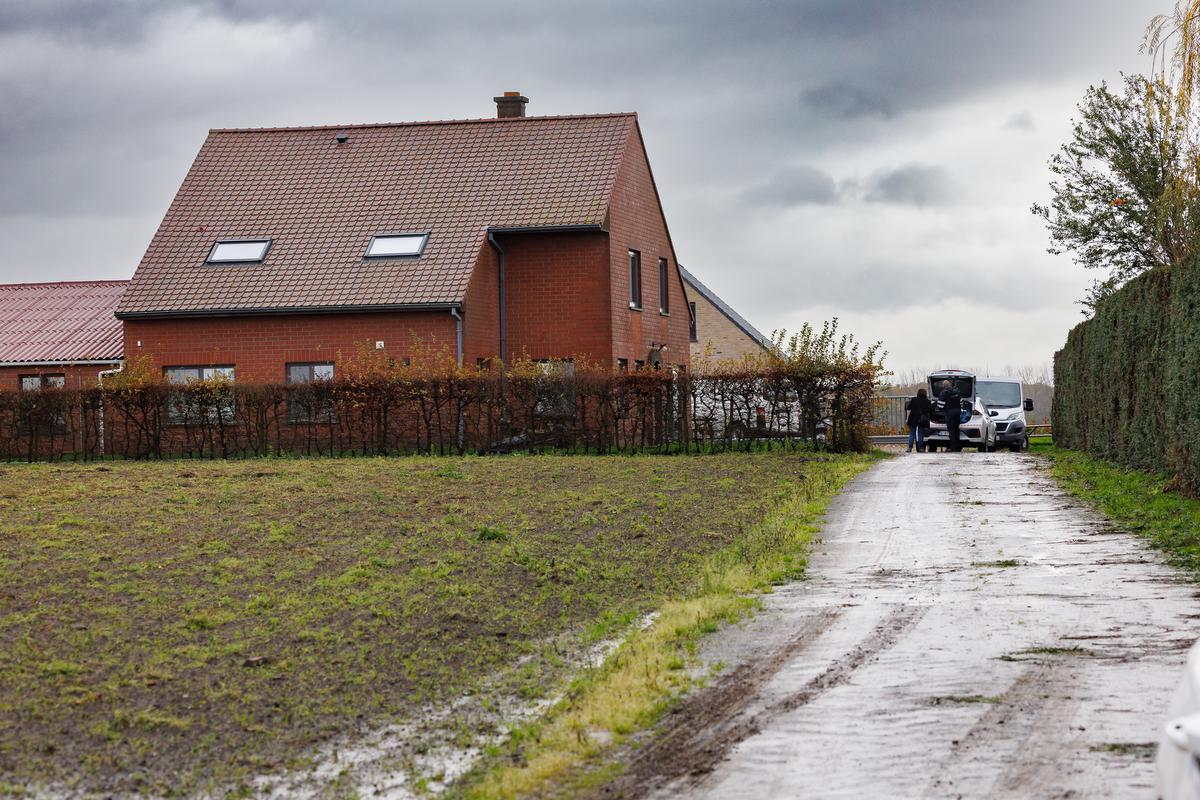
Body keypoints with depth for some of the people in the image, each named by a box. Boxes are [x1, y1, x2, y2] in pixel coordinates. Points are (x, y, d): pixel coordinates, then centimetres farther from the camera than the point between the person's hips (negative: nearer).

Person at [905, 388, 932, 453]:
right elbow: (931, 411, 5)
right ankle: (921, 448, 1)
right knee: (920, 434, 6)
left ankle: (910, 448, -4)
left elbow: (908, 408, 3)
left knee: (912, 434, 4)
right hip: (922, 420, 1)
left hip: (913, 420, -1)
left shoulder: (914, 400, -3)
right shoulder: (927, 402, 0)